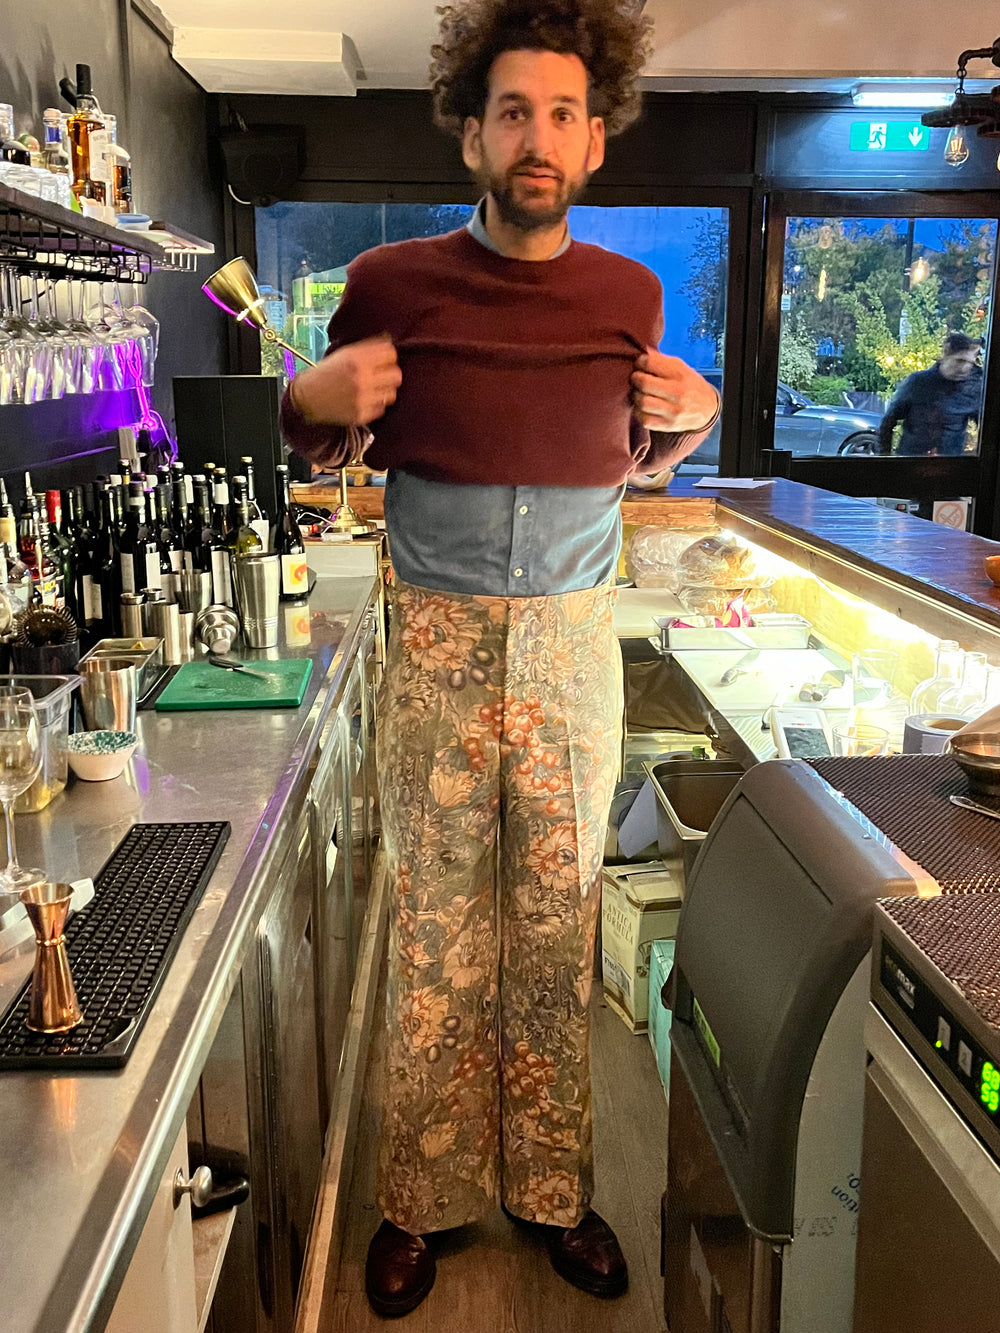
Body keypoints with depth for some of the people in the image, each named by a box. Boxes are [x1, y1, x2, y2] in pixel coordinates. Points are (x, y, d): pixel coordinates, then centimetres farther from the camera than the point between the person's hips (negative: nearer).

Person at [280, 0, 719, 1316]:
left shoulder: (630, 294, 4)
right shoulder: (392, 282, -3)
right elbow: (333, 453, 10)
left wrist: (691, 415, 0)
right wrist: (313, 398, -11)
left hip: (575, 640, 2)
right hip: (439, 644, -1)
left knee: (557, 921, 9)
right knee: (435, 926, 6)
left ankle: (552, 1190, 27)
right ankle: (421, 1198, 24)